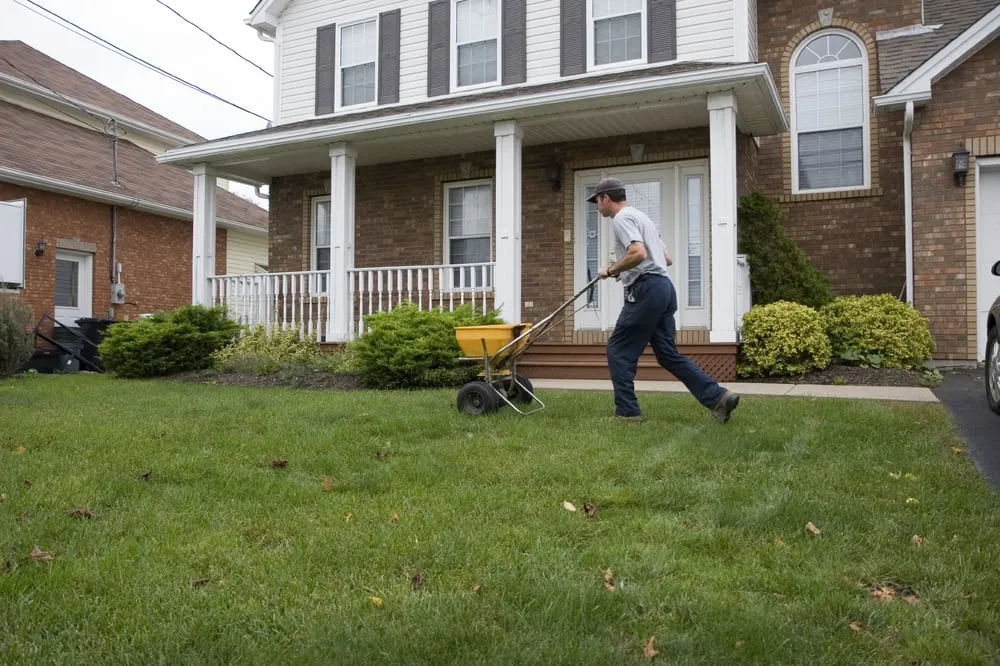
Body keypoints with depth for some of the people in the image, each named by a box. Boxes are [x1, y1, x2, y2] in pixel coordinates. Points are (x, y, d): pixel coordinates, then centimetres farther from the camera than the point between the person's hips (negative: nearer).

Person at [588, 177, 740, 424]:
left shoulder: (622, 218, -6)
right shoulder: (639, 216, 25)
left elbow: (638, 254, -24)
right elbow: (666, 259, 28)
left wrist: (610, 270, -9)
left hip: (645, 290, -10)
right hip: (663, 287, 10)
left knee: (619, 350, 0)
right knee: (668, 354, 10)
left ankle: (627, 411, 2)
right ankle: (718, 397, 5)